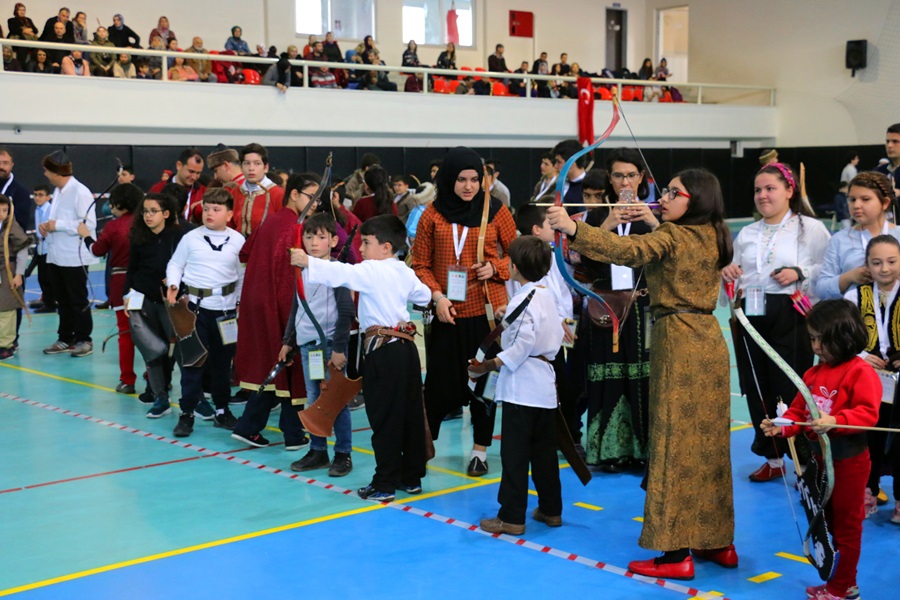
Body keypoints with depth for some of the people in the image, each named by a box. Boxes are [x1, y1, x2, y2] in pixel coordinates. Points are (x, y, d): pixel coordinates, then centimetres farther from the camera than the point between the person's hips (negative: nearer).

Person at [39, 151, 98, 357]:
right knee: (62, 300, 13)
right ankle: (65, 338, 21)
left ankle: (83, 340, 11)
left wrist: (58, 225, -19)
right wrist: (46, 225, 0)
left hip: (75, 257, -8)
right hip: (56, 255, 8)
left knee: (78, 300, 2)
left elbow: (89, 224, -21)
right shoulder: (58, 191, 12)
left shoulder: (80, 192, -15)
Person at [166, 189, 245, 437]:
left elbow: (243, 274, 8)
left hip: (225, 308, 1)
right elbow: (175, 264, 6)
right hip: (195, 305, -1)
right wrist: (173, 285, -10)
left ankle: (222, 411, 23)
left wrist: (241, 300, 2)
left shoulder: (238, 240, 2)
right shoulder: (191, 238, 0)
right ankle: (187, 414, 8)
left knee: (222, 361, 11)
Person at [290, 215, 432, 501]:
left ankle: (384, 485, 5)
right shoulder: (405, 272, 12)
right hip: (406, 347, 8)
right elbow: (423, 296, 28)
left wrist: (308, 262, -30)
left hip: (384, 351, -8)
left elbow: (341, 273, -26)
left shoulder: (372, 271, -11)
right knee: (410, 415, 13)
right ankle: (412, 477, 22)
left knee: (384, 421, -1)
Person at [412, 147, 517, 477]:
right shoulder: (433, 215, 1)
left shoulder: (496, 211, 0)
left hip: (486, 310, 0)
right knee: (440, 383, 3)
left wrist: (495, 267, -10)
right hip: (447, 313, 0)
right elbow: (421, 264, 4)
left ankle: (480, 450, 21)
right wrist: (436, 295, -10)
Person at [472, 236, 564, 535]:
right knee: (544, 451, 15)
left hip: (520, 386, -9)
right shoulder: (548, 296, 11)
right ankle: (551, 509, 23)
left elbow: (522, 345, -22)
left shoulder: (522, 300, -15)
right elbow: (556, 337, 16)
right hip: (544, 384, 9)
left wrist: (489, 365, -18)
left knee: (514, 454, -3)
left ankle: (512, 517, 2)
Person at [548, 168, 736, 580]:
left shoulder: (671, 236, -12)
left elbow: (628, 250, -32)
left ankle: (676, 553, -2)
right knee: (708, 440, 13)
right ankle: (717, 542, 21)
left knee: (675, 441, -5)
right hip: (709, 340, 8)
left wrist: (572, 228, -40)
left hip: (678, 340, -8)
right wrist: (658, 221, 39)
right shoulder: (712, 237, 11)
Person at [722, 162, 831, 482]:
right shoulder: (747, 234, 17)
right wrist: (729, 273, 3)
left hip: (789, 318, -5)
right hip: (749, 317, 6)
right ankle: (772, 458, 21)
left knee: (792, 388, -7)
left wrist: (800, 273, -19)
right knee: (757, 390, 8)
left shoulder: (809, 228, 1)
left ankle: (807, 459, 7)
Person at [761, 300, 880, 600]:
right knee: (826, 521, 16)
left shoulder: (861, 372, -16)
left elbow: (867, 413, -24)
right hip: (820, 459, 8)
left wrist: (835, 422, -37)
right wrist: (781, 427, -11)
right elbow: (799, 411, 8)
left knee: (846, 524, 5)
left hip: (849, 462, -8)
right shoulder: (813, 374, 6)